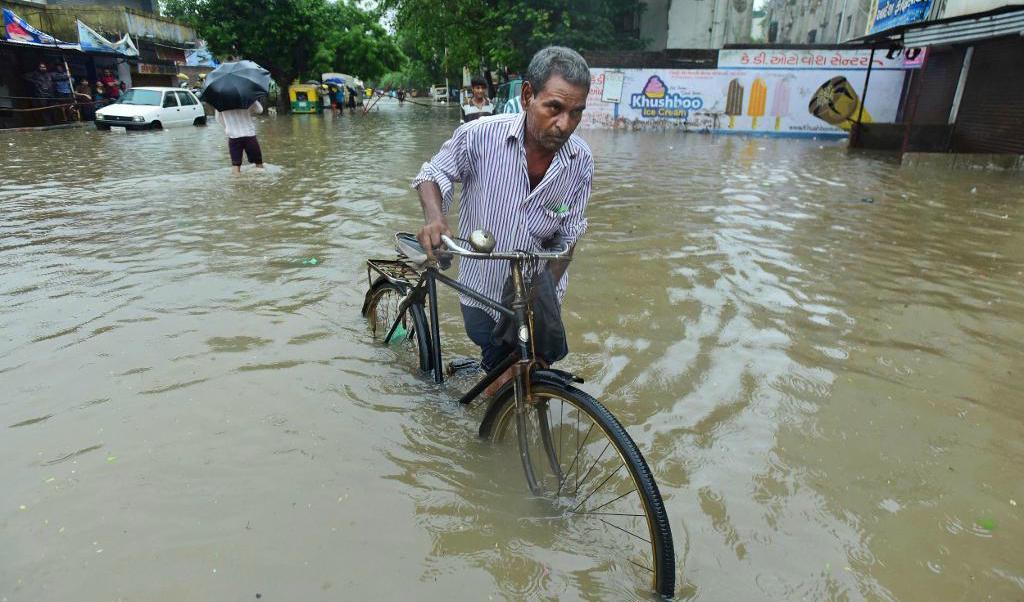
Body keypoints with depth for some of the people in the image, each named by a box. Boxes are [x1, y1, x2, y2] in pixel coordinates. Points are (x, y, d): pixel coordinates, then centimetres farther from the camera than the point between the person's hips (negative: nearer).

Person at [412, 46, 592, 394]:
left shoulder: (581, 162, -15)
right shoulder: (479, 136, -23)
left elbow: (567, 237, -6)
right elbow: (433, 174, -6)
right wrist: (434, 218, -26)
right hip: (483, 291, -1)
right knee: (496, 366, 16)